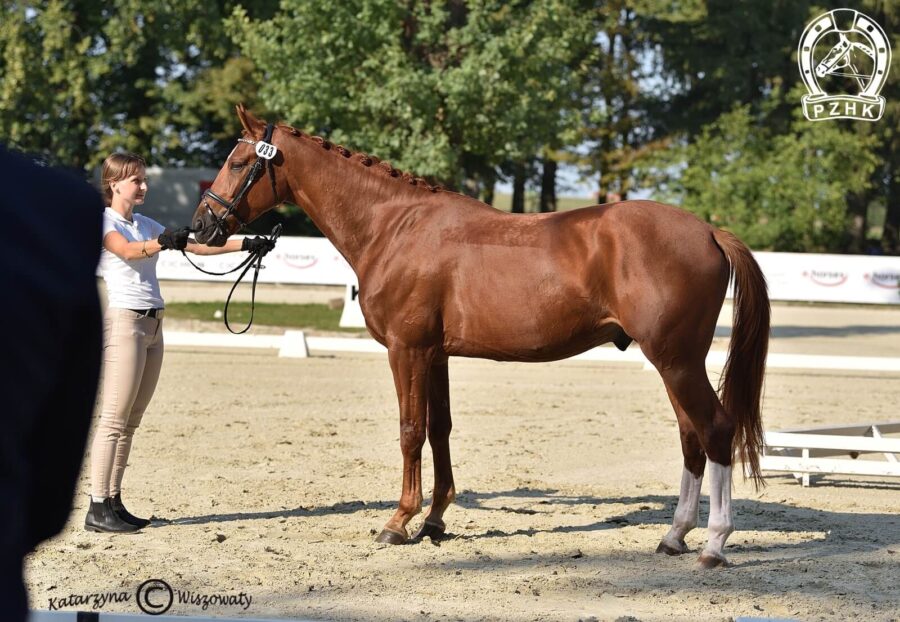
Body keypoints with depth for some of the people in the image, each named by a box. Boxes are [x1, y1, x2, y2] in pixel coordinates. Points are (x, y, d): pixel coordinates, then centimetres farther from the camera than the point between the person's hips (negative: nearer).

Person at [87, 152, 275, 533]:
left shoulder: (145, 225, 18)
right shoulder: (102, 222, -4)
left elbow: (197, 246, 17)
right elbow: (128, 251, -25)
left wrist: (246, 244, 8)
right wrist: (162, 242, -44)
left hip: (153, 326, 8)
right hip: (125, 321, -8)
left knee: (130, 422, 8)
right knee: (114, 420, -10)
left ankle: (114, 503, 11)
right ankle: (98, 508, -10)